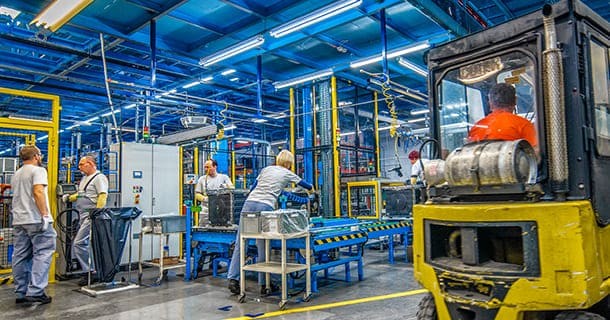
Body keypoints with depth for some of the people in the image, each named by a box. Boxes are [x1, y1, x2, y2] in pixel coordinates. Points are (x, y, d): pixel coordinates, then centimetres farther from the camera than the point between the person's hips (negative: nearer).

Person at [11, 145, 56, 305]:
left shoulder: (16, 174, 21)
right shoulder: (38, 170, -6)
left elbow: (17, 195, 24)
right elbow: (38, 191, -19)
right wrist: (45, 215, -19)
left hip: (18, 221, 8)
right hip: (35, 220, -8)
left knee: (20, 256, 9)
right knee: (42, 253, -6)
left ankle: (21, 293, 15)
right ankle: (35, 292, -11)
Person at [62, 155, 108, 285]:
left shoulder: (99, 177, -8)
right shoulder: (85, 178, 21)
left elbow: (102, 196, -18)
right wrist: (69, 197, 13)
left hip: (91, 216, -10)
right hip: (83, 216, 10)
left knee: (79, 243, -13)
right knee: (77, 244, 11)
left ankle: (90, 273, -6)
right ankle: (92, 271, 16)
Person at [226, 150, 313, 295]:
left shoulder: (266, 169, 25)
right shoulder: (288, 174, 18)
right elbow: (303, 183, 36)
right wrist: (311, 188, 56)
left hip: (249, 203, 4)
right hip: (265, 207, -3)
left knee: (240, 243, 2)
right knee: (263, 247, 1)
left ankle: (233, 278, -3)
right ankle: (263, 283, 7)